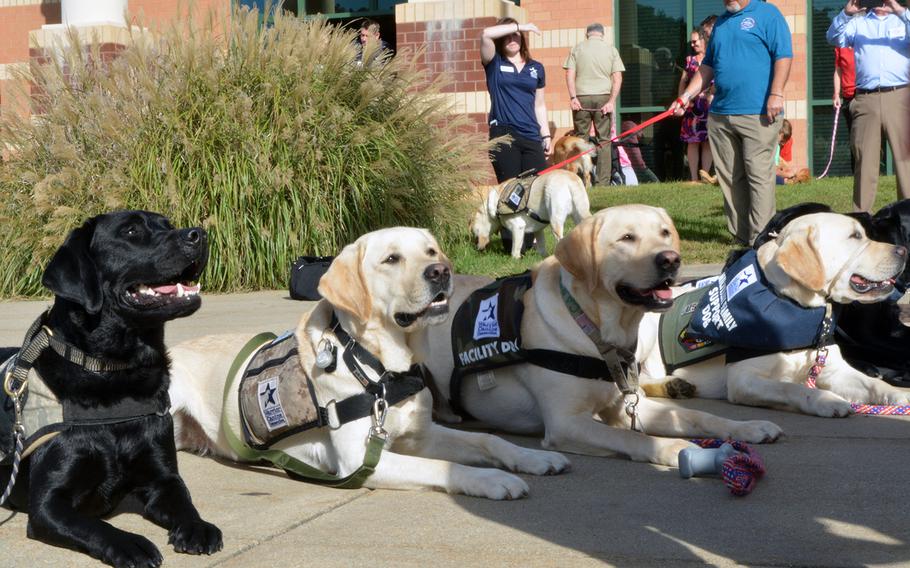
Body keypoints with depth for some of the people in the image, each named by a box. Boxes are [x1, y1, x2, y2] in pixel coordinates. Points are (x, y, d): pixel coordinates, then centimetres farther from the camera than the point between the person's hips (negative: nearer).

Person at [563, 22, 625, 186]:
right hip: (603, 97, 0)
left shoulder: (577, 49, 7)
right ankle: (602, 182, -1)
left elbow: (570, 74, -3)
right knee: (603, 141, 3)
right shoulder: (611, 50, 7)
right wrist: (611, 101, -3)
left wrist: (573, 97, -7)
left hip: (581, 98, 0)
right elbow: (618, 78, -1)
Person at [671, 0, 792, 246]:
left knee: (759, 176, -7)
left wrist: (776, 94, -18)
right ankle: (740, 237, 12)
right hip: (720, 115, 7)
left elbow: (783, 55, -8)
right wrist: (687, 95, 16)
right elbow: (707, 66, 26)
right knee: (730, 179, 6)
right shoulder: (721, 22, 21)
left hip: (758, 114, -7)